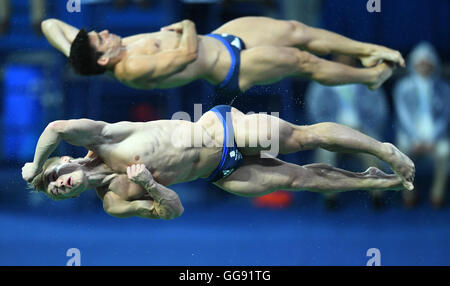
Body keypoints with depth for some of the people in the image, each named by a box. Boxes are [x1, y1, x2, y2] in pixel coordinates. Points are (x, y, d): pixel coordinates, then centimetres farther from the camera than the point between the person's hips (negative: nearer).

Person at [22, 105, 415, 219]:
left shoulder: (103, 141, -18)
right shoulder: (114, 203, -8)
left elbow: (58, 128, -36)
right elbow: (172, 210, -6)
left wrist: (34, 167, -20)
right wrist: (151, 186, -26)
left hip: (221, 127, -3)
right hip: (220, 173, 3)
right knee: (294, 178, 4)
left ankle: (385, 151, 16)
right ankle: (376, 182, 21)